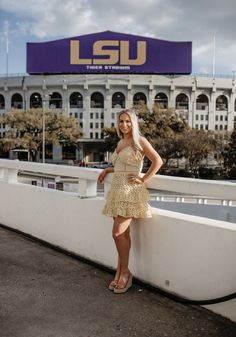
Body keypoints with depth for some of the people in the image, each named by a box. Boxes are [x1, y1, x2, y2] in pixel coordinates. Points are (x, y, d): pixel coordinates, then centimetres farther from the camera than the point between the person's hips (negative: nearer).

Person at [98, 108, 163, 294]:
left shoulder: (140, 141, -4)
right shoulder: (120, 143, 17)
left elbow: (158, 161, -8)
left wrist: (143, 179, -10)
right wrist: (107, 170, 19)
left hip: (131, 192, -6)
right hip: (117, 190, 6)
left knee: (118, 232, -12)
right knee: (123, 234, 9)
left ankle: (125, 272, 5)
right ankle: (120, 271, 17)